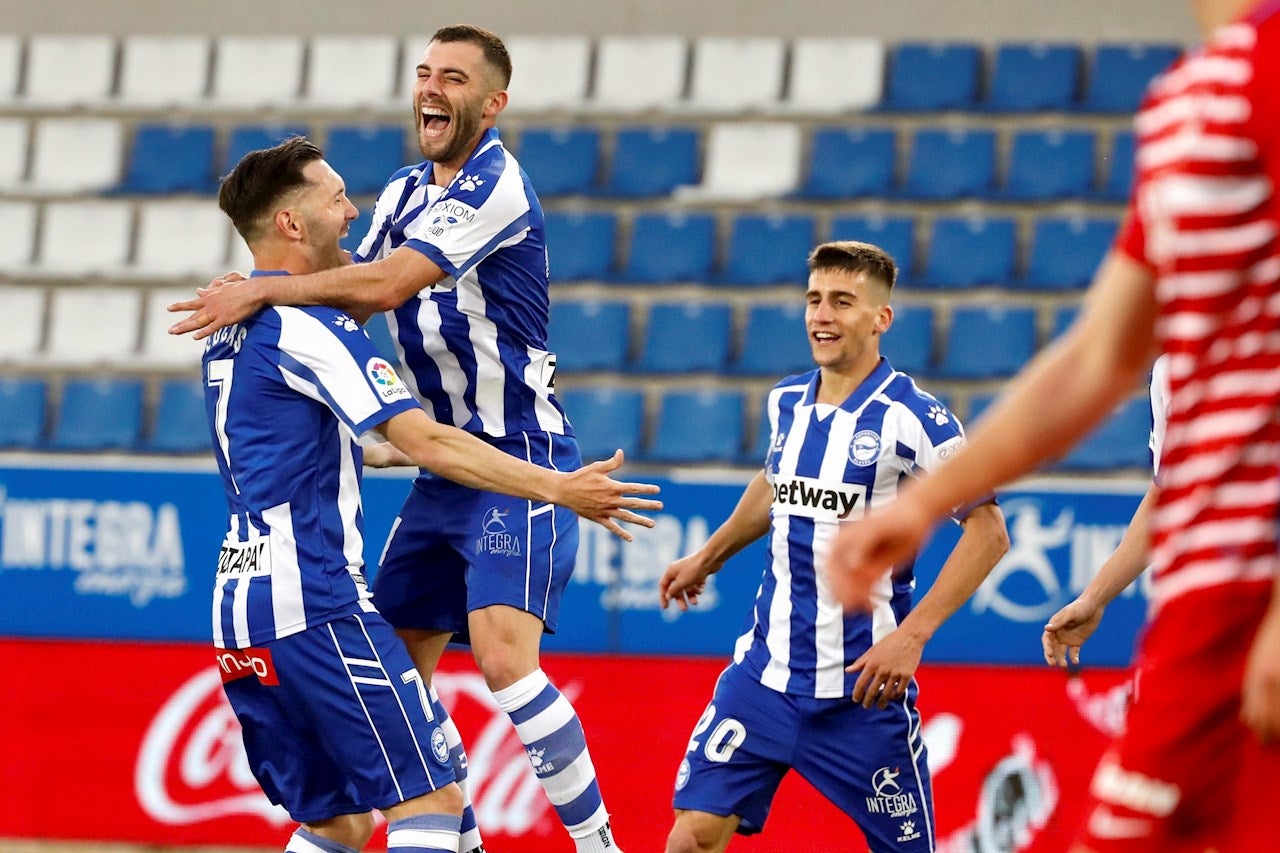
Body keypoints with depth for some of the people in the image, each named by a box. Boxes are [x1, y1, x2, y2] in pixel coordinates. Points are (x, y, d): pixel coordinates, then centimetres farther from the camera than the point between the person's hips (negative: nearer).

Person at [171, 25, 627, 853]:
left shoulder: (496, 185, -15)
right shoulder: (404, 193, 12)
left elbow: (386, 285, -24)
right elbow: (352, 300, 18)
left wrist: (262, 290, -21)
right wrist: (260, 296, -1)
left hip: (521, 461, -9)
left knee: (504, 654, -24)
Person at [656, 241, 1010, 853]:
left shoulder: (914, 421, -12)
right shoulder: (787, 401, 6)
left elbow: (988, 530, -10)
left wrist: (912, 635, -18)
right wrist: (708, 557, 35)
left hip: (860, 684, -4)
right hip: (767, 669, 4)